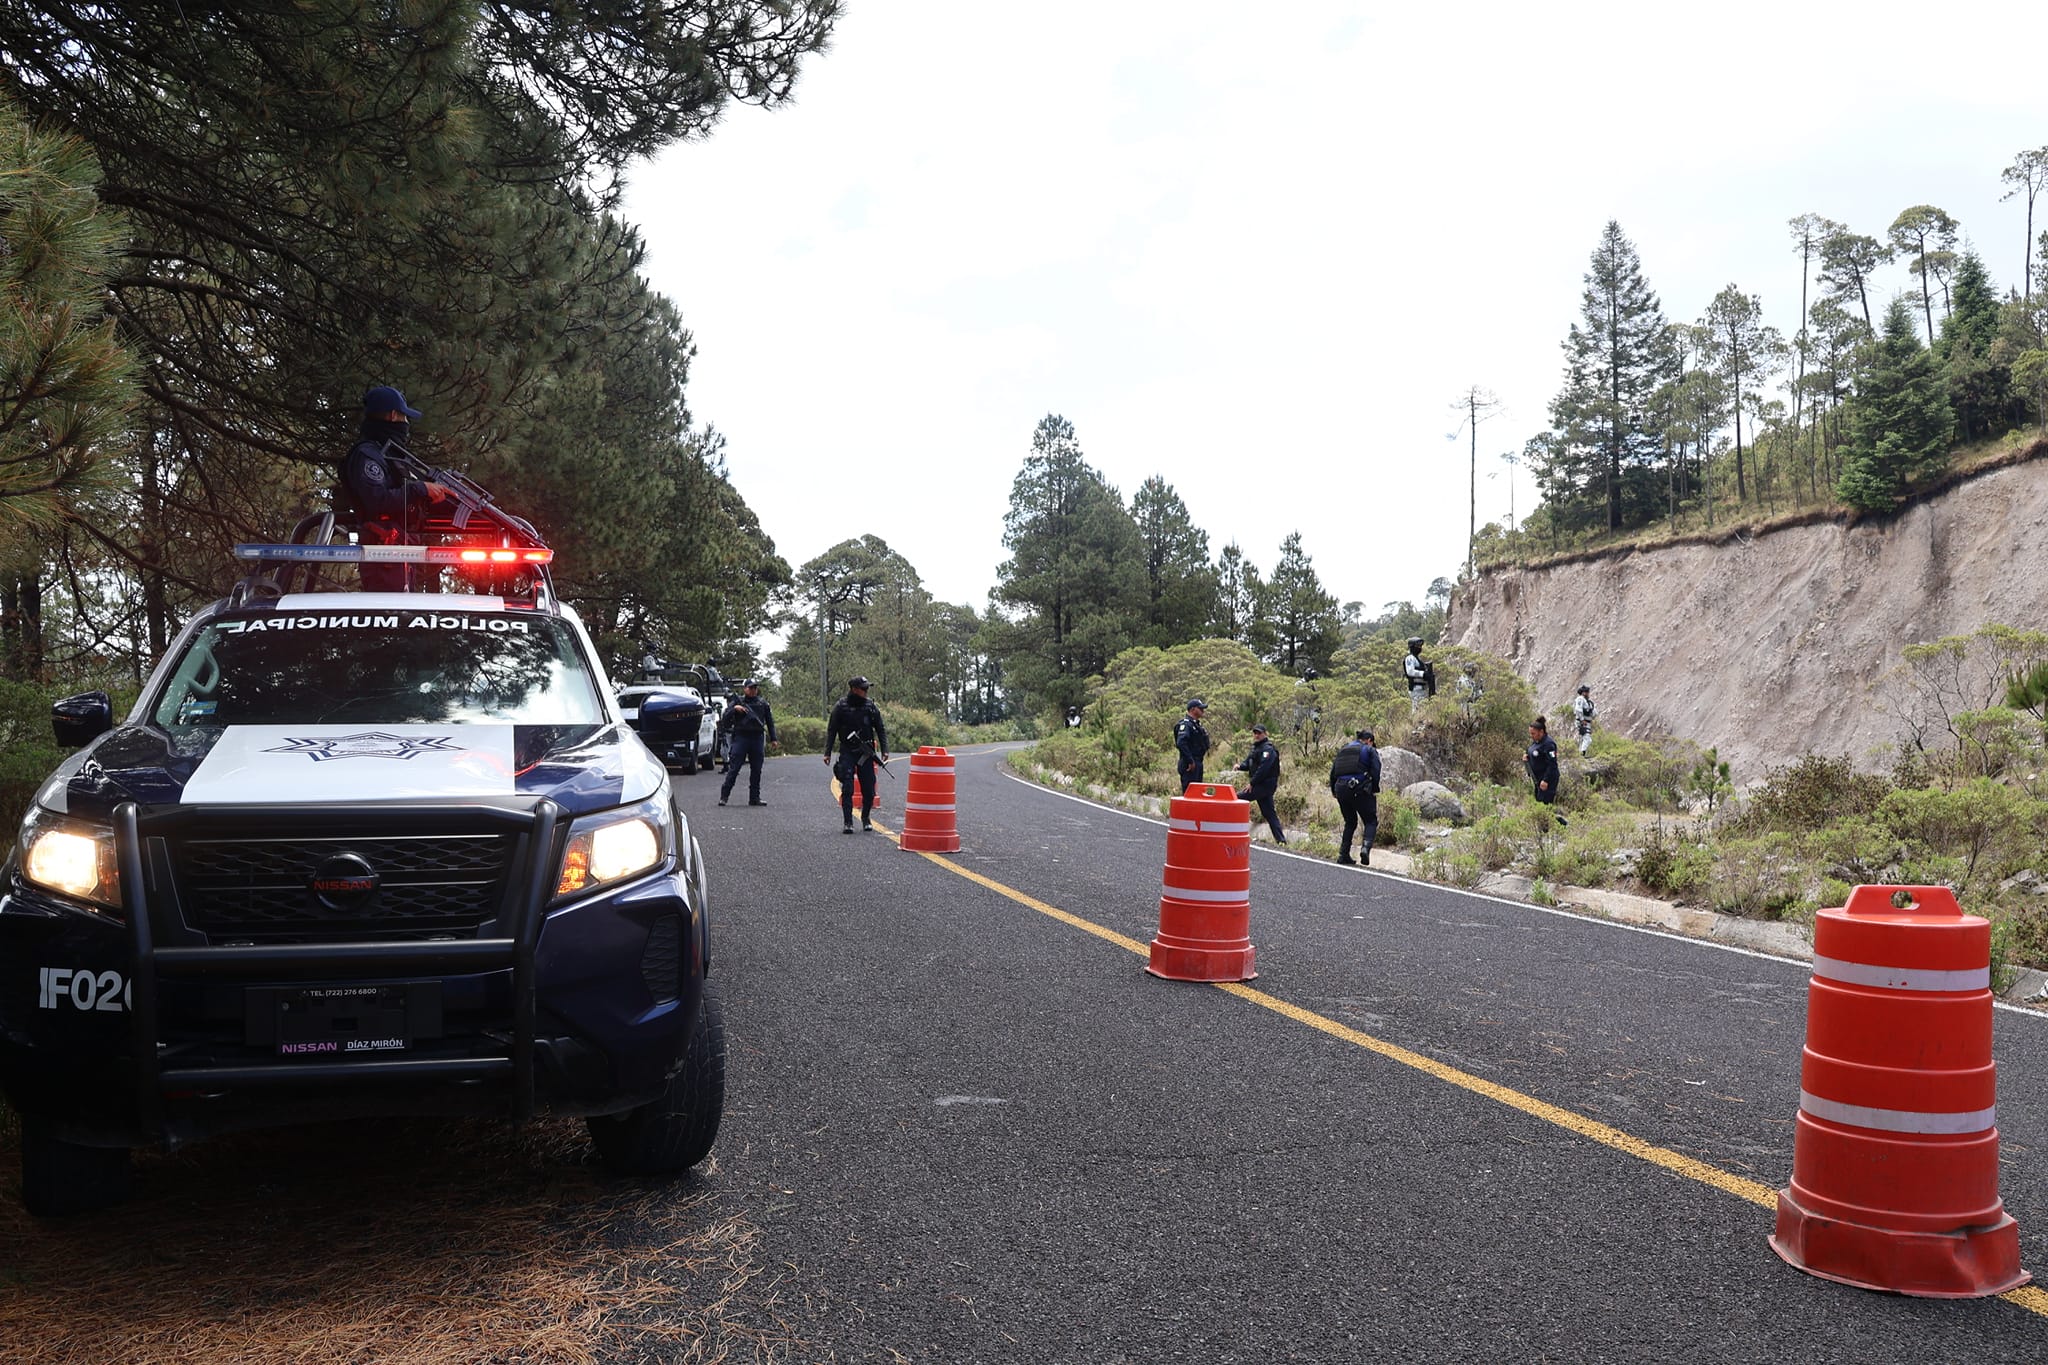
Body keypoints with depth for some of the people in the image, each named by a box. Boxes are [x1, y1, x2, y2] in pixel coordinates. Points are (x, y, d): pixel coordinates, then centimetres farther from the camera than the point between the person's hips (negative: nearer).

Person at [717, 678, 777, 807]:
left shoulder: (762, 703, 12)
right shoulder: (738, 701, 4)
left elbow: (769, 720, 19)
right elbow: (725, 718, 0)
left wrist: (773, 738, 13)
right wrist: (734, 708, -16)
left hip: (757, 738, 3)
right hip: (740, 737, -3)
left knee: (756, 770, 5)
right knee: (733, 768, -6)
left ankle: (754, 797, 12)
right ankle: (724, 796, -2)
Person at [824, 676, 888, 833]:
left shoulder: (871, 707, 3)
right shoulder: (841, 707, -2)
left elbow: (880, 730, 9)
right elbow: (831, 730, 3)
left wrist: (884, 750, 0)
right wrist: (827, 753, -1)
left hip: (866, 753, 2)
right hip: (847, 753, -2)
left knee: (869, 790, 3)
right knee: (847, 789, -9)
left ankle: (866, 818, 24)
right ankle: (847, 823, -6)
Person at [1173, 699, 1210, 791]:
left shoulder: (1197, 724, 17)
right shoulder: (1186, 724, -15)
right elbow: (1181, 743, -28)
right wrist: (1190, 761, -26)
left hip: (1197, 763, 10)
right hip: (1190, 765, -10)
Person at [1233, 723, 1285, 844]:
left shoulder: (1268, 749, -13)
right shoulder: (1255, 748, 19)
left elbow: (1263, 768, -22)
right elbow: (1248, 764, 20)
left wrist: (1252, 782, -21)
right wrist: (1240, 766, -3)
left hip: (1265, 784, -10)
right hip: (1261, 785, 10)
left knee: (1237, 799, -13)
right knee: (1269, 813, 8)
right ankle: (1280, 839, 8)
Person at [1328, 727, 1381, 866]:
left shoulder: (1342, 750, 21)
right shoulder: (1370, 750, 7)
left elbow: (1333, 772, 16)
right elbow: (1375, 771, -5)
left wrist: (1334, 791, 19)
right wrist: (1375, 791, 3)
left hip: (1341, 789, 5)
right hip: (1360, 790, -5)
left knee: (1350, 822, 20)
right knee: (1371, 822, 5)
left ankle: (1343, 854, 13)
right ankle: (1366, 848, -21)